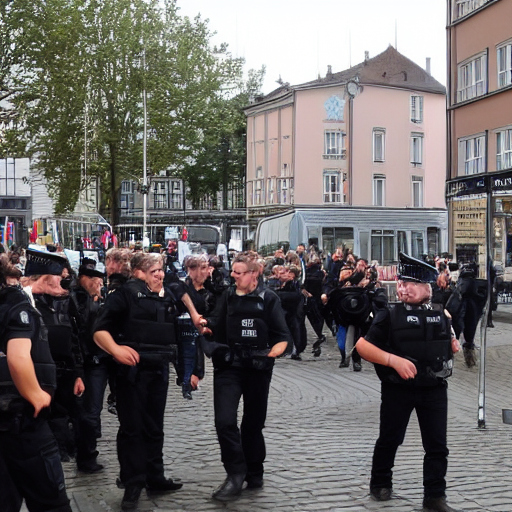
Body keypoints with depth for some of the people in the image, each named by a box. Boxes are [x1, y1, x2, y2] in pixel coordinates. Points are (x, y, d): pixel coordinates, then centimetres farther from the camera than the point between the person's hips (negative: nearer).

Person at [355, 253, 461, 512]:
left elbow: (449, 343, 21)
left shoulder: (441, 314, 3)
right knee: (389, 439, 12)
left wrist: (453, 345, -3)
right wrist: (394, 360, -22)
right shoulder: (390, 315, -9)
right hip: (398, 389, -3)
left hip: (435, 389, 3)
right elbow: (362, 346, -12)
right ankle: (380, 485, 31)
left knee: (437, 444, 3)